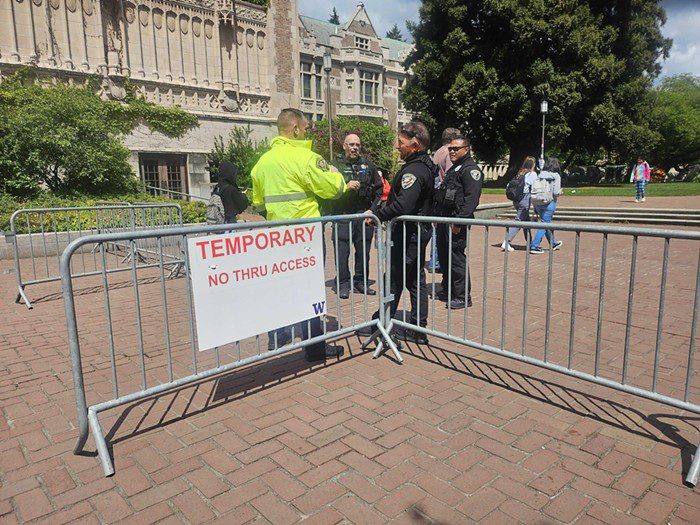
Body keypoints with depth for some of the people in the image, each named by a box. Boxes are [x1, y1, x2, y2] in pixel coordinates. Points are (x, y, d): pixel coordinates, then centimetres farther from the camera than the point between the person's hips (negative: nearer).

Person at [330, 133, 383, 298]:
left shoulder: (368, 165, 12)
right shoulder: (336, 164, 3)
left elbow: (379, 187, 16)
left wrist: (374, 208, 7)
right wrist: (345, 188, -15)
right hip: (343, 214, -3)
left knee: (363, 250, 8)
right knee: (342, 250, -4)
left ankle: (361, 281, 22)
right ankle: (343, 284, 7)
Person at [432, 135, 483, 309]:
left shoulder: (471, 169, -9)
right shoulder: (453, 169, 22)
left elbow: (471, 199, -20)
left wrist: (459, 221, -25)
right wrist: (437, 216, 19)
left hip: (456, 221, -10)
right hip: (444, 220, 10)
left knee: (456, 258, -7)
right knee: (444, 256, 15)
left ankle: (463, 297, 2)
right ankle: (447, 290, 29)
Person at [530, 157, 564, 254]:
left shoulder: (540, 174, 4)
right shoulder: (556, 176, -8)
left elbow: (532, 188, 1)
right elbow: (556, 193, -15)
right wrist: (560, 192, 10)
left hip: (537, 203, 5)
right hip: (549, 203, -5)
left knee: (546, 222, 20)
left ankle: (553, 243, 39)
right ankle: (534, 246, -4)